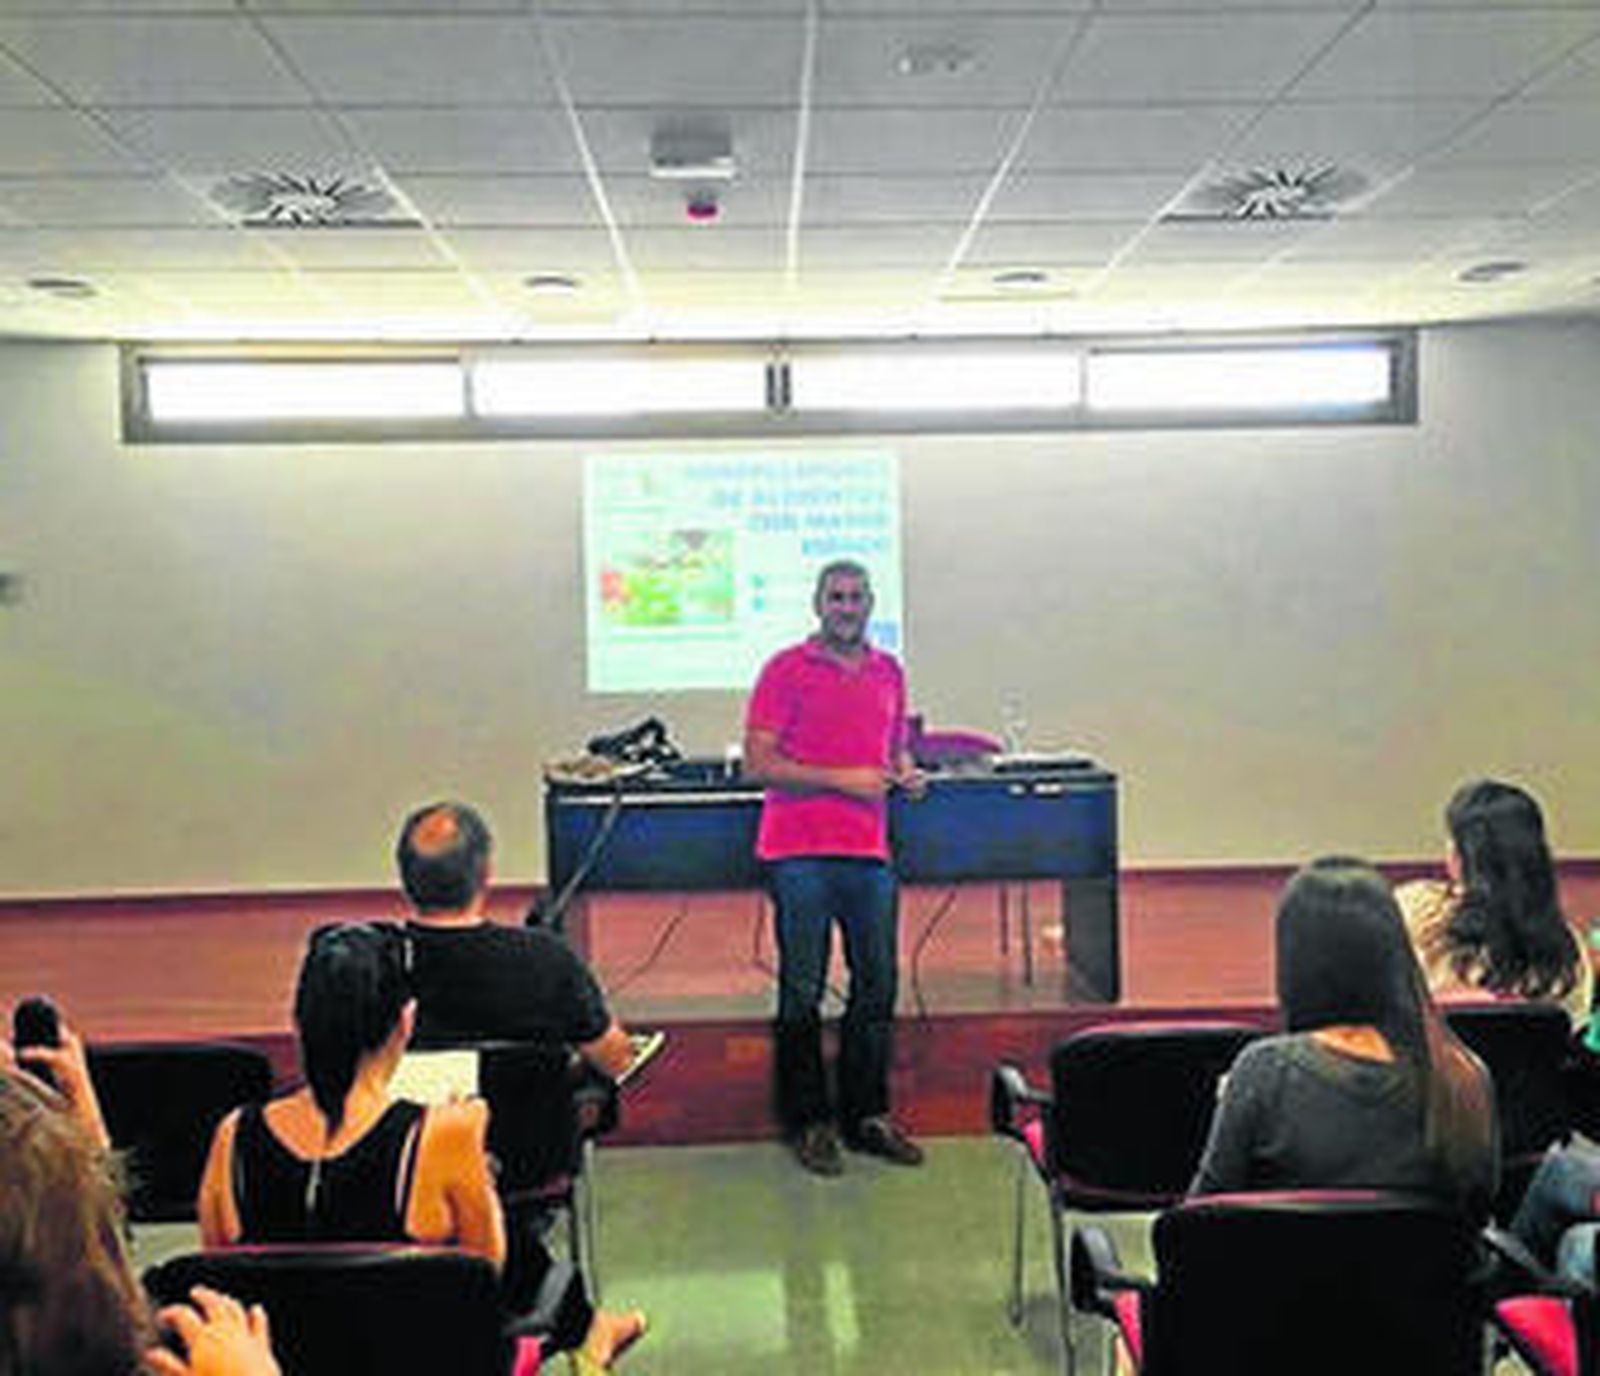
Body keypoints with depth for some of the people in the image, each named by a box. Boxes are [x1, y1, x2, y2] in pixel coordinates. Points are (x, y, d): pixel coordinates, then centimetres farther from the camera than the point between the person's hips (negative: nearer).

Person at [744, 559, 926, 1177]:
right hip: (799, 852, -5)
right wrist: (841, 779, -14)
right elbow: (757, 762, -8)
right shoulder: (786, 669, -3)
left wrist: (906, 773, 2)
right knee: (802, 991, 1)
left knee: (877, 986, 8)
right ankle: (808, 1121, 13)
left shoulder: (888, 671, 14)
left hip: (869, 851, 5)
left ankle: (867, 1115, 21)